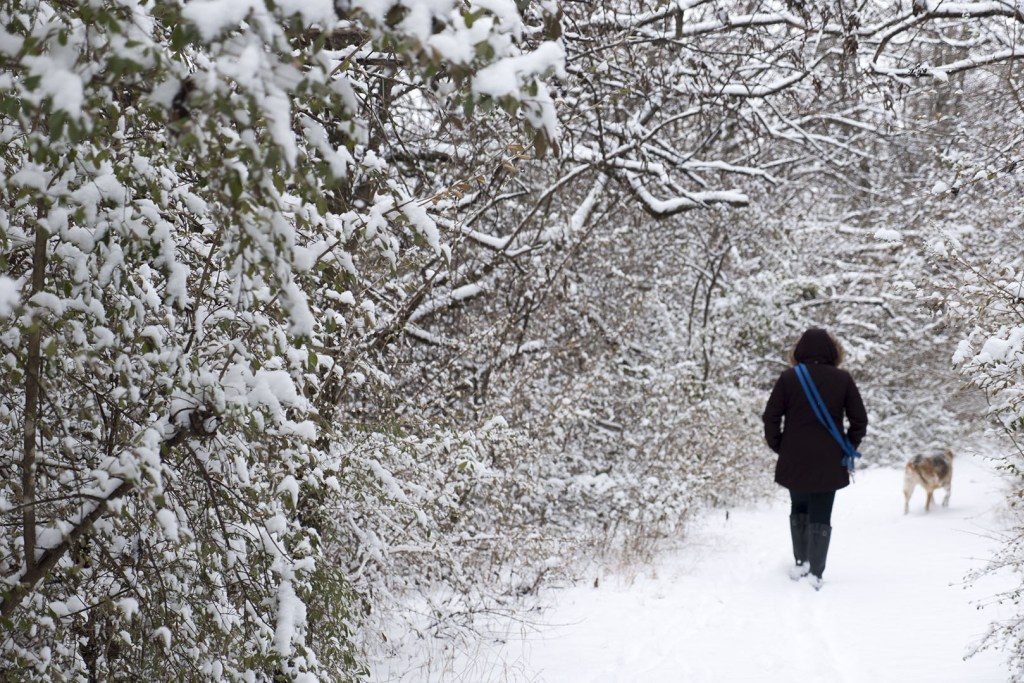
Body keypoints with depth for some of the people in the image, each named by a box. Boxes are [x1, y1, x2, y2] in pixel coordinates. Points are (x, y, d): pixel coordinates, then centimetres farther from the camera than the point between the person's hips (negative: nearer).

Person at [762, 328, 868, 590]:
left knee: (799, 509, 21)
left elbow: (771, 417, -3)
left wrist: (779, 447, 8)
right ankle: (815, 574, -2)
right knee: (821, 517, 5)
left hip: (794, 461, 0)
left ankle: (801, 563, 19)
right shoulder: (842, 379, -2)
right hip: (830, 463, 0)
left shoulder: (788, 378, -4)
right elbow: (859, 420, 1)